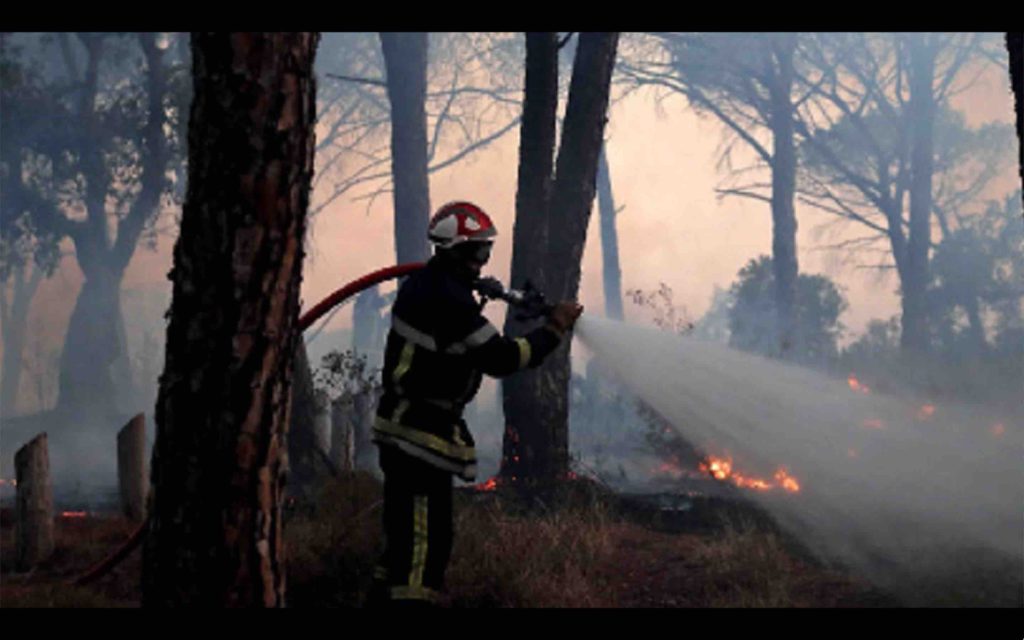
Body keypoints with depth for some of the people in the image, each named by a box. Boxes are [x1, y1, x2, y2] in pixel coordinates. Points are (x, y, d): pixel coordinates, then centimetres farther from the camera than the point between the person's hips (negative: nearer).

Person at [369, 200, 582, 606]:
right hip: (423, 435, -11)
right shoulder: (447, 298, -21)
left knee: (407, 535, 19)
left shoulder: (423, 284, 9)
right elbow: (500, 359, -20)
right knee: (425, 542, -10)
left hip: (403, 427, 11)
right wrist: (553, 330, -11)